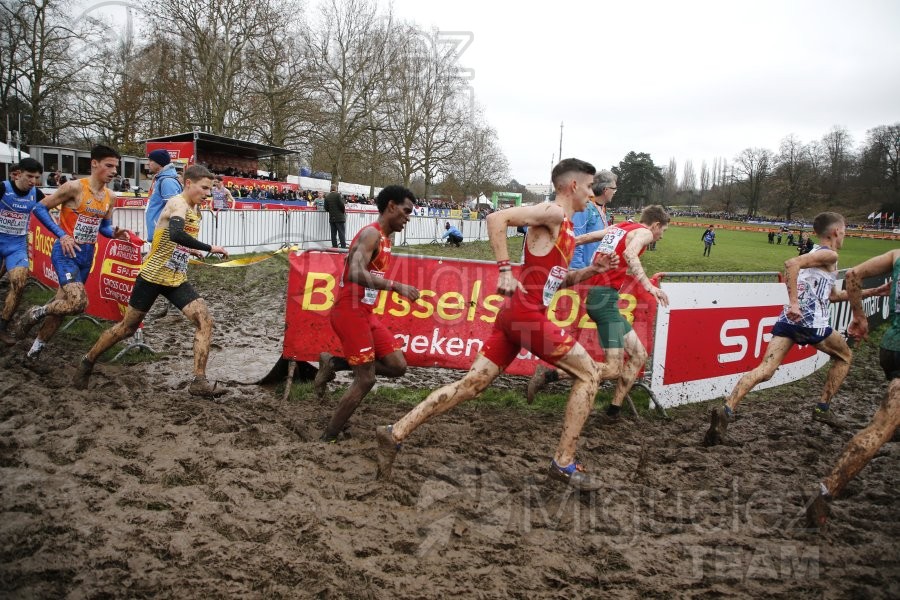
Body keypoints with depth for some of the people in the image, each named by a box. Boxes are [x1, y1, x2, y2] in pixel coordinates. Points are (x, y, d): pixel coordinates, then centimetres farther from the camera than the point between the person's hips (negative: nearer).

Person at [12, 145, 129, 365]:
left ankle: (35, 350, 28)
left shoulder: (109, 197, 5)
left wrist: (115, 233, -3)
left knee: (63, 304, 13)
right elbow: (40, 208, -8)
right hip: (66, 252, -7)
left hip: (87, 256, 7)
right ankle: (34, 314, 5)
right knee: (78, 302, -23)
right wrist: (61, 234, -16)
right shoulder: (75, 187, -14)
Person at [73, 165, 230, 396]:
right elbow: (176, 234, -38)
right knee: (127, 327, 8)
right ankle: (88, 361, 33)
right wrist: (210, 248, -36)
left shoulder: (195, 208, 11)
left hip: (177, 279, 7)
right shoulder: (178, 204, -16)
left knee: (205, 321, -12)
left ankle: (199, 381, -13)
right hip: (153, 275, -7)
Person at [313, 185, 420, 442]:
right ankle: (328, 439, 7)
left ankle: (332, 364, 12)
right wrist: (396, 286, -34)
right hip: (350, 311, -9)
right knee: (365, 379, -5)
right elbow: (356, 274, -30)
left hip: (365, 312, 9)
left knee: (398, 366, 5)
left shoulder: (384, 238, 15)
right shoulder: (371, 233, -16)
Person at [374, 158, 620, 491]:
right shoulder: (552, 213, -8)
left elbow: (559, 279, 28)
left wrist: (591, 270, 14)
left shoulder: (565, 229, 22)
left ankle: (395, 433, 8)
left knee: (472, 383, 7)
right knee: (590, 373, 2)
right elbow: (496, 218, -20)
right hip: (527, 314, -9)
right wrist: (505, 270, -21)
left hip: (515, 314, 9)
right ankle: (564, 464, 6)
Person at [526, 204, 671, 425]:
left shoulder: (619, 227, 23)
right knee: (613, 370, -13)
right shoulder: (644, 232, -1)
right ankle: (548, 375, -13)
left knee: (639, 356, 12)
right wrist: (648, 285, -30)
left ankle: (613, 413, 11)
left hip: (596, 295, 10)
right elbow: (629, 254, -22)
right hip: (605, 297, -10)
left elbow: (584, 238, 25)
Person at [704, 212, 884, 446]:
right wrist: (794, 303, -24)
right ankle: (823, 408, 24)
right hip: (811, 321, -7)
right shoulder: (829, 255, -1)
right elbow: (791, 263, -21)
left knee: (765, 370, -7)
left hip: (789, 319, 7)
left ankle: (726, 411, -26)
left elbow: (832, 296, 36)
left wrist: (867, 292, 37)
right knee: (844, 356, 23)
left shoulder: (815, 254, 27)